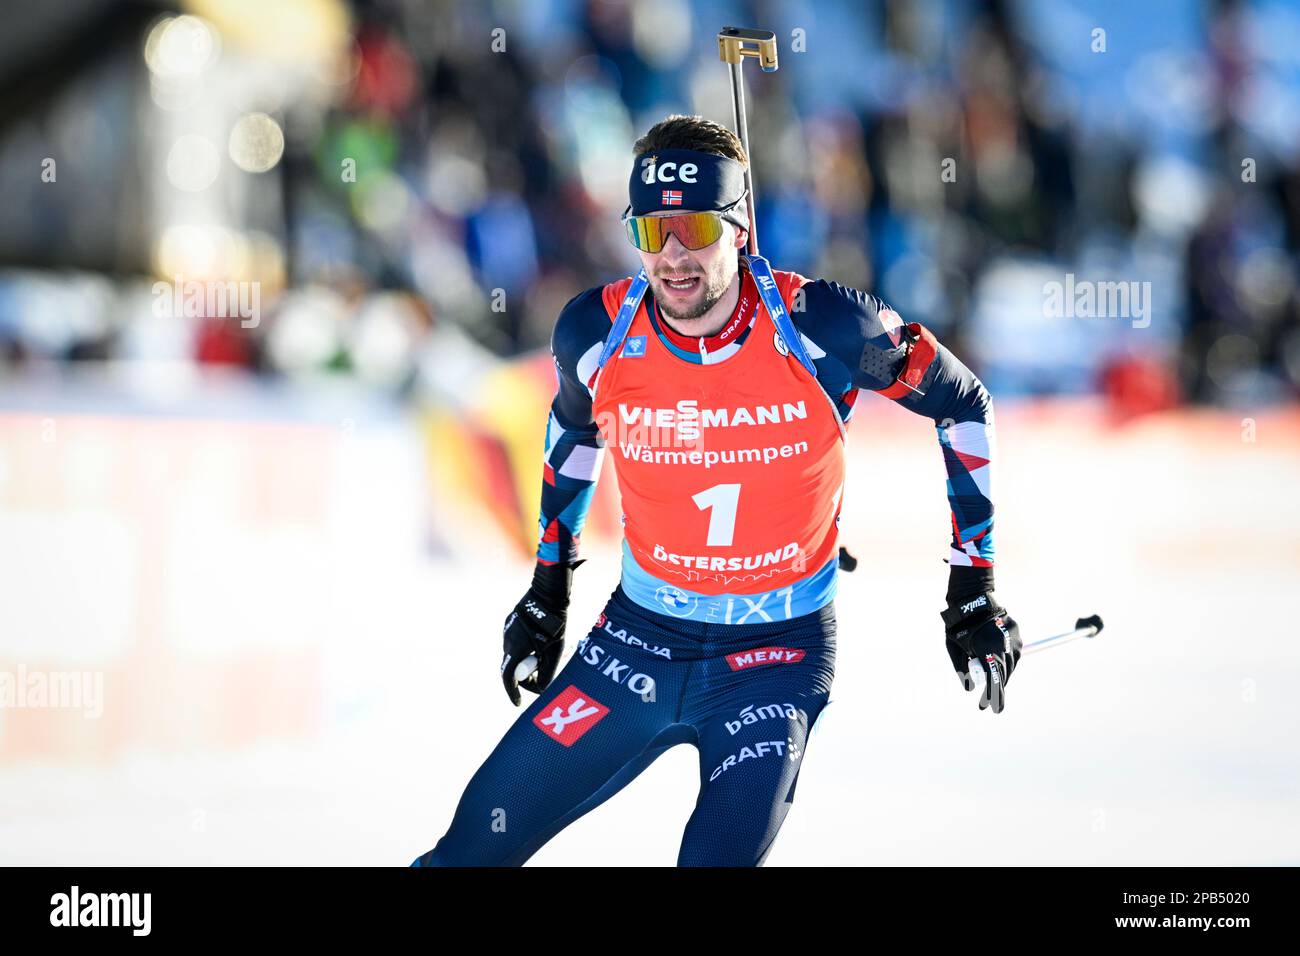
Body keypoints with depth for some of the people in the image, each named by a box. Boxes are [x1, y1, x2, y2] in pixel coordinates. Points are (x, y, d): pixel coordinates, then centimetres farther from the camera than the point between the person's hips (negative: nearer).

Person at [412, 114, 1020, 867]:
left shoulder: (819, 328, -19)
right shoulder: (598, 332, -10)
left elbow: (963, 402, -3)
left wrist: (974, 591, -3)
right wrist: (548, 589, 18)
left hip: (777, 656, -3)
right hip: (641, 637, 3)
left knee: (722, 856, -23)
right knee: (474, 846, 2)